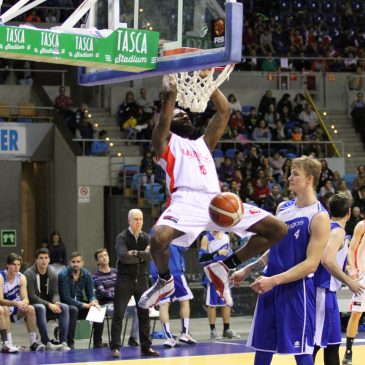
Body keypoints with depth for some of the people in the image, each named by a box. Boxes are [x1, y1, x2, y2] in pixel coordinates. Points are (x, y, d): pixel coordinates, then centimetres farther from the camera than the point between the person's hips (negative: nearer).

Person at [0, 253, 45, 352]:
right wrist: (16, 303, -43)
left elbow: (25, 299, -9)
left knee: (30, 309, -19)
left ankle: (33, 342, -17)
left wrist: (23, 303, -34)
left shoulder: (21, 277, -5)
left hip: (15, 308, 5)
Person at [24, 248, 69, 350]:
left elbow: (55, 293, 4)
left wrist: (56, 303, -21)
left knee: (64, 307, -23)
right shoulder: (29, 274, -11)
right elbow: (32, 296, -17)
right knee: (41, 308, -38)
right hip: (33, 305, -5)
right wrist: (49, 304, -25)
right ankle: (47, 343, -41)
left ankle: (63, 342, -30)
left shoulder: (53, 274, 6)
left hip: (49, 305, 5)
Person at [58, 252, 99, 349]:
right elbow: (66, 298, -21)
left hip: (80, 305, 5)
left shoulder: (87, 275, -2)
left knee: (98, 309, -16)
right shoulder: (63, 274, -18)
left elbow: (91, 295, 2)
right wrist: (84, 305, -29)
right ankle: (70, 342, -30)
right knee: (73, 309, -36)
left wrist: (93, 301, -24)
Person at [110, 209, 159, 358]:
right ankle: (115, 347, -1)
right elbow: (123, 256, -22)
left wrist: (136, 253, -21)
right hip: (124, 280, -4)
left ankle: (146, 347, 14)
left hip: (141, 280, 4)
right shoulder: (122, 237, -6)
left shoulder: (146, 237, 6)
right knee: (118, 314, -4)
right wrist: (143, 255, -14)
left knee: (144, 315, 7)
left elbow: (150, 256, -10)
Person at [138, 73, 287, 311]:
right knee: (159, 237, -38)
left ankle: (225, 267, 8)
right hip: (186, 200, -5)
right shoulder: (166, 142, 22)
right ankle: (165, 280, -2)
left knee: (278, 230, -3)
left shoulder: (204, 143, 37)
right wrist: (171, 91, 10)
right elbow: (164, 118, 2)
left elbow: (225, 111, 32)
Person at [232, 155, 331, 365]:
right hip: (271, 287, 8)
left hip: (297, 289, -8)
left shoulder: (318, 217, -12)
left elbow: (311, 263, -18)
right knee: (262, 347, 11)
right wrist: (247, 271, 14)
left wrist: (274, 280, -23)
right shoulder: (283, 208, 11)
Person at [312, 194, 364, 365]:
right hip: (323, 293, -9)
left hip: (325, 292, 9)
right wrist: (349, 282, -20)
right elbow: (327, 260, -27)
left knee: (332, 344, 15)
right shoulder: (338, 232, -12)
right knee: (314, 344, -10)